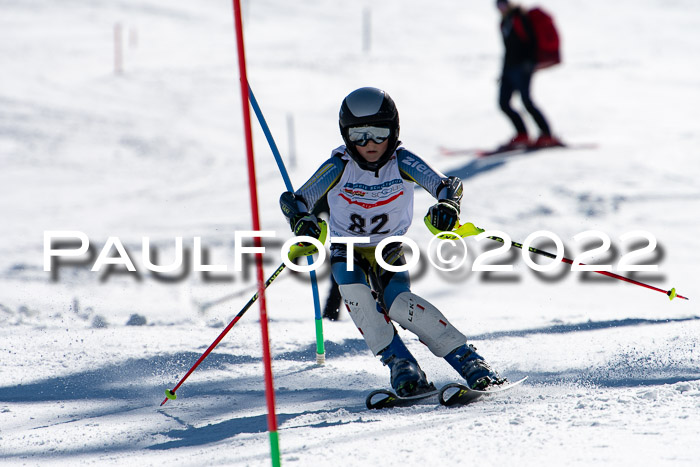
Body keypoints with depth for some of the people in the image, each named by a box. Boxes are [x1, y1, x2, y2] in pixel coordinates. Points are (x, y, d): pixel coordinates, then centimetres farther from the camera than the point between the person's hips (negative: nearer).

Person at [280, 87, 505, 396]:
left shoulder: (402, 163, -18)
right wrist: (301, 220, -47)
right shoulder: (340, 166, -19)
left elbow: (447, 185, -27)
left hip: (389, 251, -1)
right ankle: (401, 366, -22)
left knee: (398, 303, -29)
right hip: (347, 251, 1)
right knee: (354, 291, -33)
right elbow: (294, 200, -23)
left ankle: (468, 361, -21)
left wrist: (447, 204, -51)